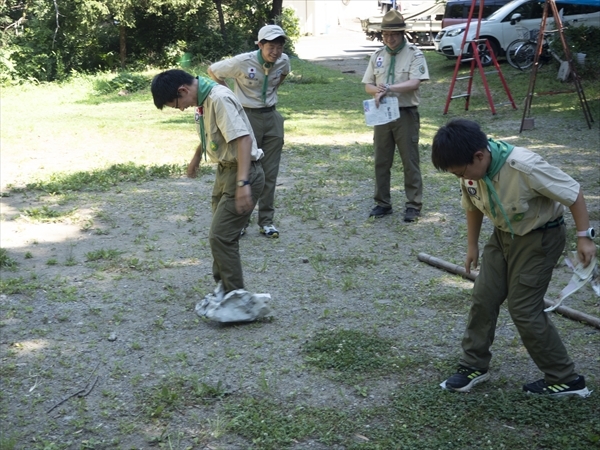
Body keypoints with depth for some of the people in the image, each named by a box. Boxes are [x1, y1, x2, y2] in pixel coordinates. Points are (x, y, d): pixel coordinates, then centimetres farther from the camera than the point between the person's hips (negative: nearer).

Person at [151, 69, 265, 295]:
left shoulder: (219, 98, -23)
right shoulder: (203, 98, 6)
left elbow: (243, 138, -30)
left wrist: (243, 183, -36)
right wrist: (196, 157, 39)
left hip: (242, 174, -10)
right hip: (225, 171, 10)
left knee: (220, 237, -9)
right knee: (221, 235, 15)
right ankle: (225, 289, 28)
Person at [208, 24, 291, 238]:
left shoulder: (283, 61, -5)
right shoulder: (242, 62, -18)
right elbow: (212, 71, -3)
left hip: (272, 118, 4)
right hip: (248, 117, -4)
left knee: (270, 173, 5)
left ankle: (266, 221, 14)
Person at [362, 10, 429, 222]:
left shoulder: (414, 54, -5)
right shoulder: (377, 56, 10)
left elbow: (414, 83, -17)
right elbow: (368, 85, 10)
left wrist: (389, 88, -27)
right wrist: (378, 90, -13)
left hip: (406, 114, -5)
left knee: (410, 162, 0)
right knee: (381, 161, 9)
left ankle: (413, 205, 8)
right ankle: (382, 203, 20)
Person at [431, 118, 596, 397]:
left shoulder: (524, 166, -34)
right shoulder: (471, 169, -13)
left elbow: (573, 193, -23)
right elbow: (473, 206, 7)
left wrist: (584, 237, -21)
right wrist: (472, 246, 14)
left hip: (540, 237, -6)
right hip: (503, 235, 7)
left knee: (524, 309, -6)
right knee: (483, 299, 5)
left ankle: (566, 380, 9)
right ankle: (474, 365, 23)